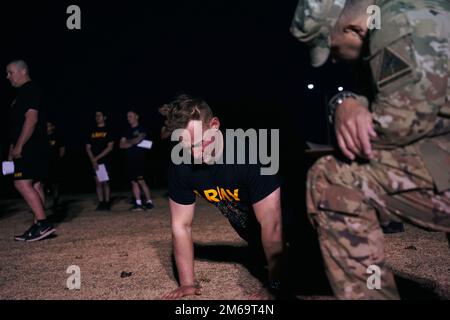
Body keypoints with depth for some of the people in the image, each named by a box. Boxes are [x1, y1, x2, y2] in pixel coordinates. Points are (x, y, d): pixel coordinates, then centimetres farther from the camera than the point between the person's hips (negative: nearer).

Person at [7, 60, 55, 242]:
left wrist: (19, 146, -21)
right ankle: (39, 226, 11)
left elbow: (31, 119, -20)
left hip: (31, 147, -10)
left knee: (22, 183, -15)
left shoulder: (30, 91, -10)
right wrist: (13, 148, 22)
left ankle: (43, 224, -15)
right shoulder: (23, 93, 22)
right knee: (34, 184, 8)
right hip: (29, 147, 10)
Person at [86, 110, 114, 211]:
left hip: (105, 160, -4)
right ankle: (100, 203, 7)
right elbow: (88, 147, 10)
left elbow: (110, 147, -5)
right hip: (94, 161, 4)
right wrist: (93, 160, -5)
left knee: (105, 182, -5)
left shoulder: (108, 130, 3)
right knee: (98, 182, 3)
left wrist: (97, 157, -10)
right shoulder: (92, 132, 14)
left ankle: (107, 204, -1)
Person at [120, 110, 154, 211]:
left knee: (141, 181, -10)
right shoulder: (127, 131, 18)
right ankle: (138, 203, 6)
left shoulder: (141, 129, 1)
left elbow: (138, 139, -14)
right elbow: (122, 145, 10)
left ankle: (149, 202, -3)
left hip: (139, 158, -6)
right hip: (130, 159, 6)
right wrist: (132, 143, -3)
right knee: (133, 181, 3)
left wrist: (128, 141, 2)